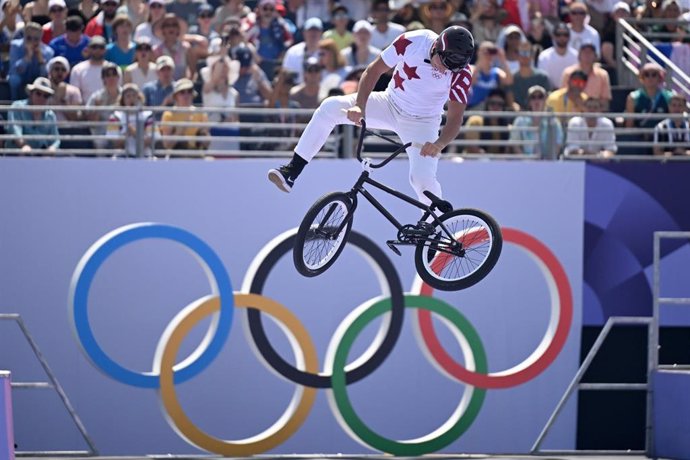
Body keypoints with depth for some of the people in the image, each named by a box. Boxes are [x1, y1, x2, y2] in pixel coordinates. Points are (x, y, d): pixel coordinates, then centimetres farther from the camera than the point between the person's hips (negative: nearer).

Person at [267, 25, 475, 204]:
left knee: (422, 178, -25)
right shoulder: (411, 42, -23)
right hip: (390, 105, 2)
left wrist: (439, 144, -44)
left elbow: (455, 119, -24)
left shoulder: (462, 73, -25)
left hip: (422, 122, -2)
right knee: (330, 107, -19)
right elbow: (373, 71, -14)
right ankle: (291, 172, -16)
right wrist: (359, 106, -28)